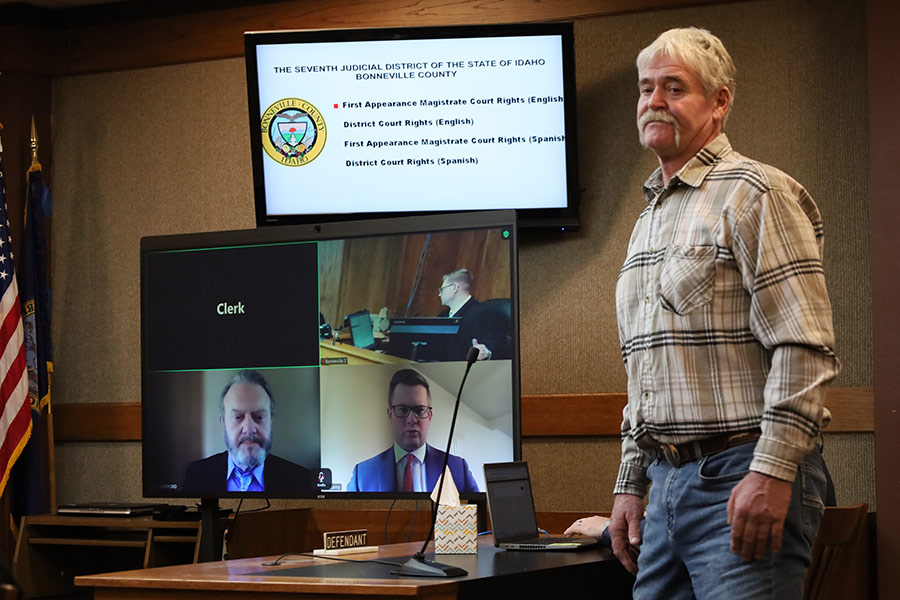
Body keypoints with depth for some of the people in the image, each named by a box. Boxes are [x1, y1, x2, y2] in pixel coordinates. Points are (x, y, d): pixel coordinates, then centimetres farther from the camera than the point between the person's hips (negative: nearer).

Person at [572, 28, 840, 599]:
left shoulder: (754, 194, -6)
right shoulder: (649, 220, 21)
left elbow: (805, 346, -15)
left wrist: (772, 472, -21)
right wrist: (630, 484, 19)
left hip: (742, 483, -8)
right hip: (668, 483, 8)